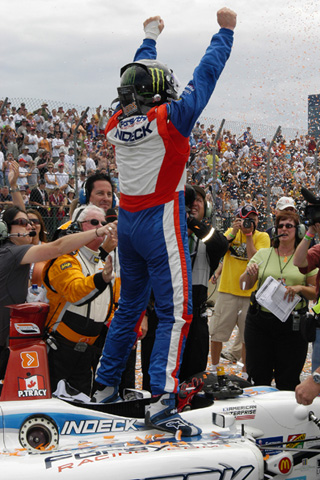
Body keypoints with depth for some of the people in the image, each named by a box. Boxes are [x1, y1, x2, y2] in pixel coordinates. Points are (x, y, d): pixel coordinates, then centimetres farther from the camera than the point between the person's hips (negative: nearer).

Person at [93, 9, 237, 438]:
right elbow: (205, 76, -5)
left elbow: (139, 76, 21)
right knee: (176, 312, -7)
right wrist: (226, 29, 8)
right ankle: (162, 402, -16)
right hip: (161, 224, -7)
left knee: (129, 307, 19)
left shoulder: (118, 122, 3)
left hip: (127, 222, 7)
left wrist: (150, 38, 36)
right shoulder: (170, 118, -13)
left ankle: (105, 387, 26)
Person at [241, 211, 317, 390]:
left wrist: (300, 288, -14)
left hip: (293, 325, -1)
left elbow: (315, 292, 5)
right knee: (258, 378, 5)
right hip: (260, 322, 1)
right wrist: (249, 273, -14)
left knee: (288, 382, 4)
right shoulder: (263, 254, 8)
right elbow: (244, 285, 7)